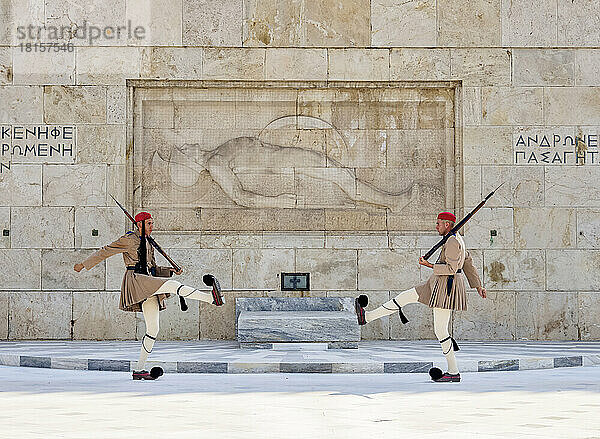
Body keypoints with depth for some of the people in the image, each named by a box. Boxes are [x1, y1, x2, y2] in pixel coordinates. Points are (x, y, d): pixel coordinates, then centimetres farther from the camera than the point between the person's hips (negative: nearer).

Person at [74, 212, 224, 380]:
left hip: (148, 287, 9)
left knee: (153, 329, 4)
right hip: (135, 279, -9)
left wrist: (171, 270, 11)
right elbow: (106, 251, 2)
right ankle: (211, 298, -39)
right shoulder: (129, 240, 0)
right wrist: (84, 264, 3)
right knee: (172, 285, -28)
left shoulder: (148, 244, 23)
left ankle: (139, 369, 7)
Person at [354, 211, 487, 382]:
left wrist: (429, 265, -19)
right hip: (437, 285, 11)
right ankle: (367, 316, 13)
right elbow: (468, 264, 19)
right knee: (406, 296, 10)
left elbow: (451, 269, -24)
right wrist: (478, 286, 23)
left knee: (440, 330, -5)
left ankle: (453, 372, 2)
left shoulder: (452, 242, -17)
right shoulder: (457, 239, 15)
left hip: (446, 287, -11)